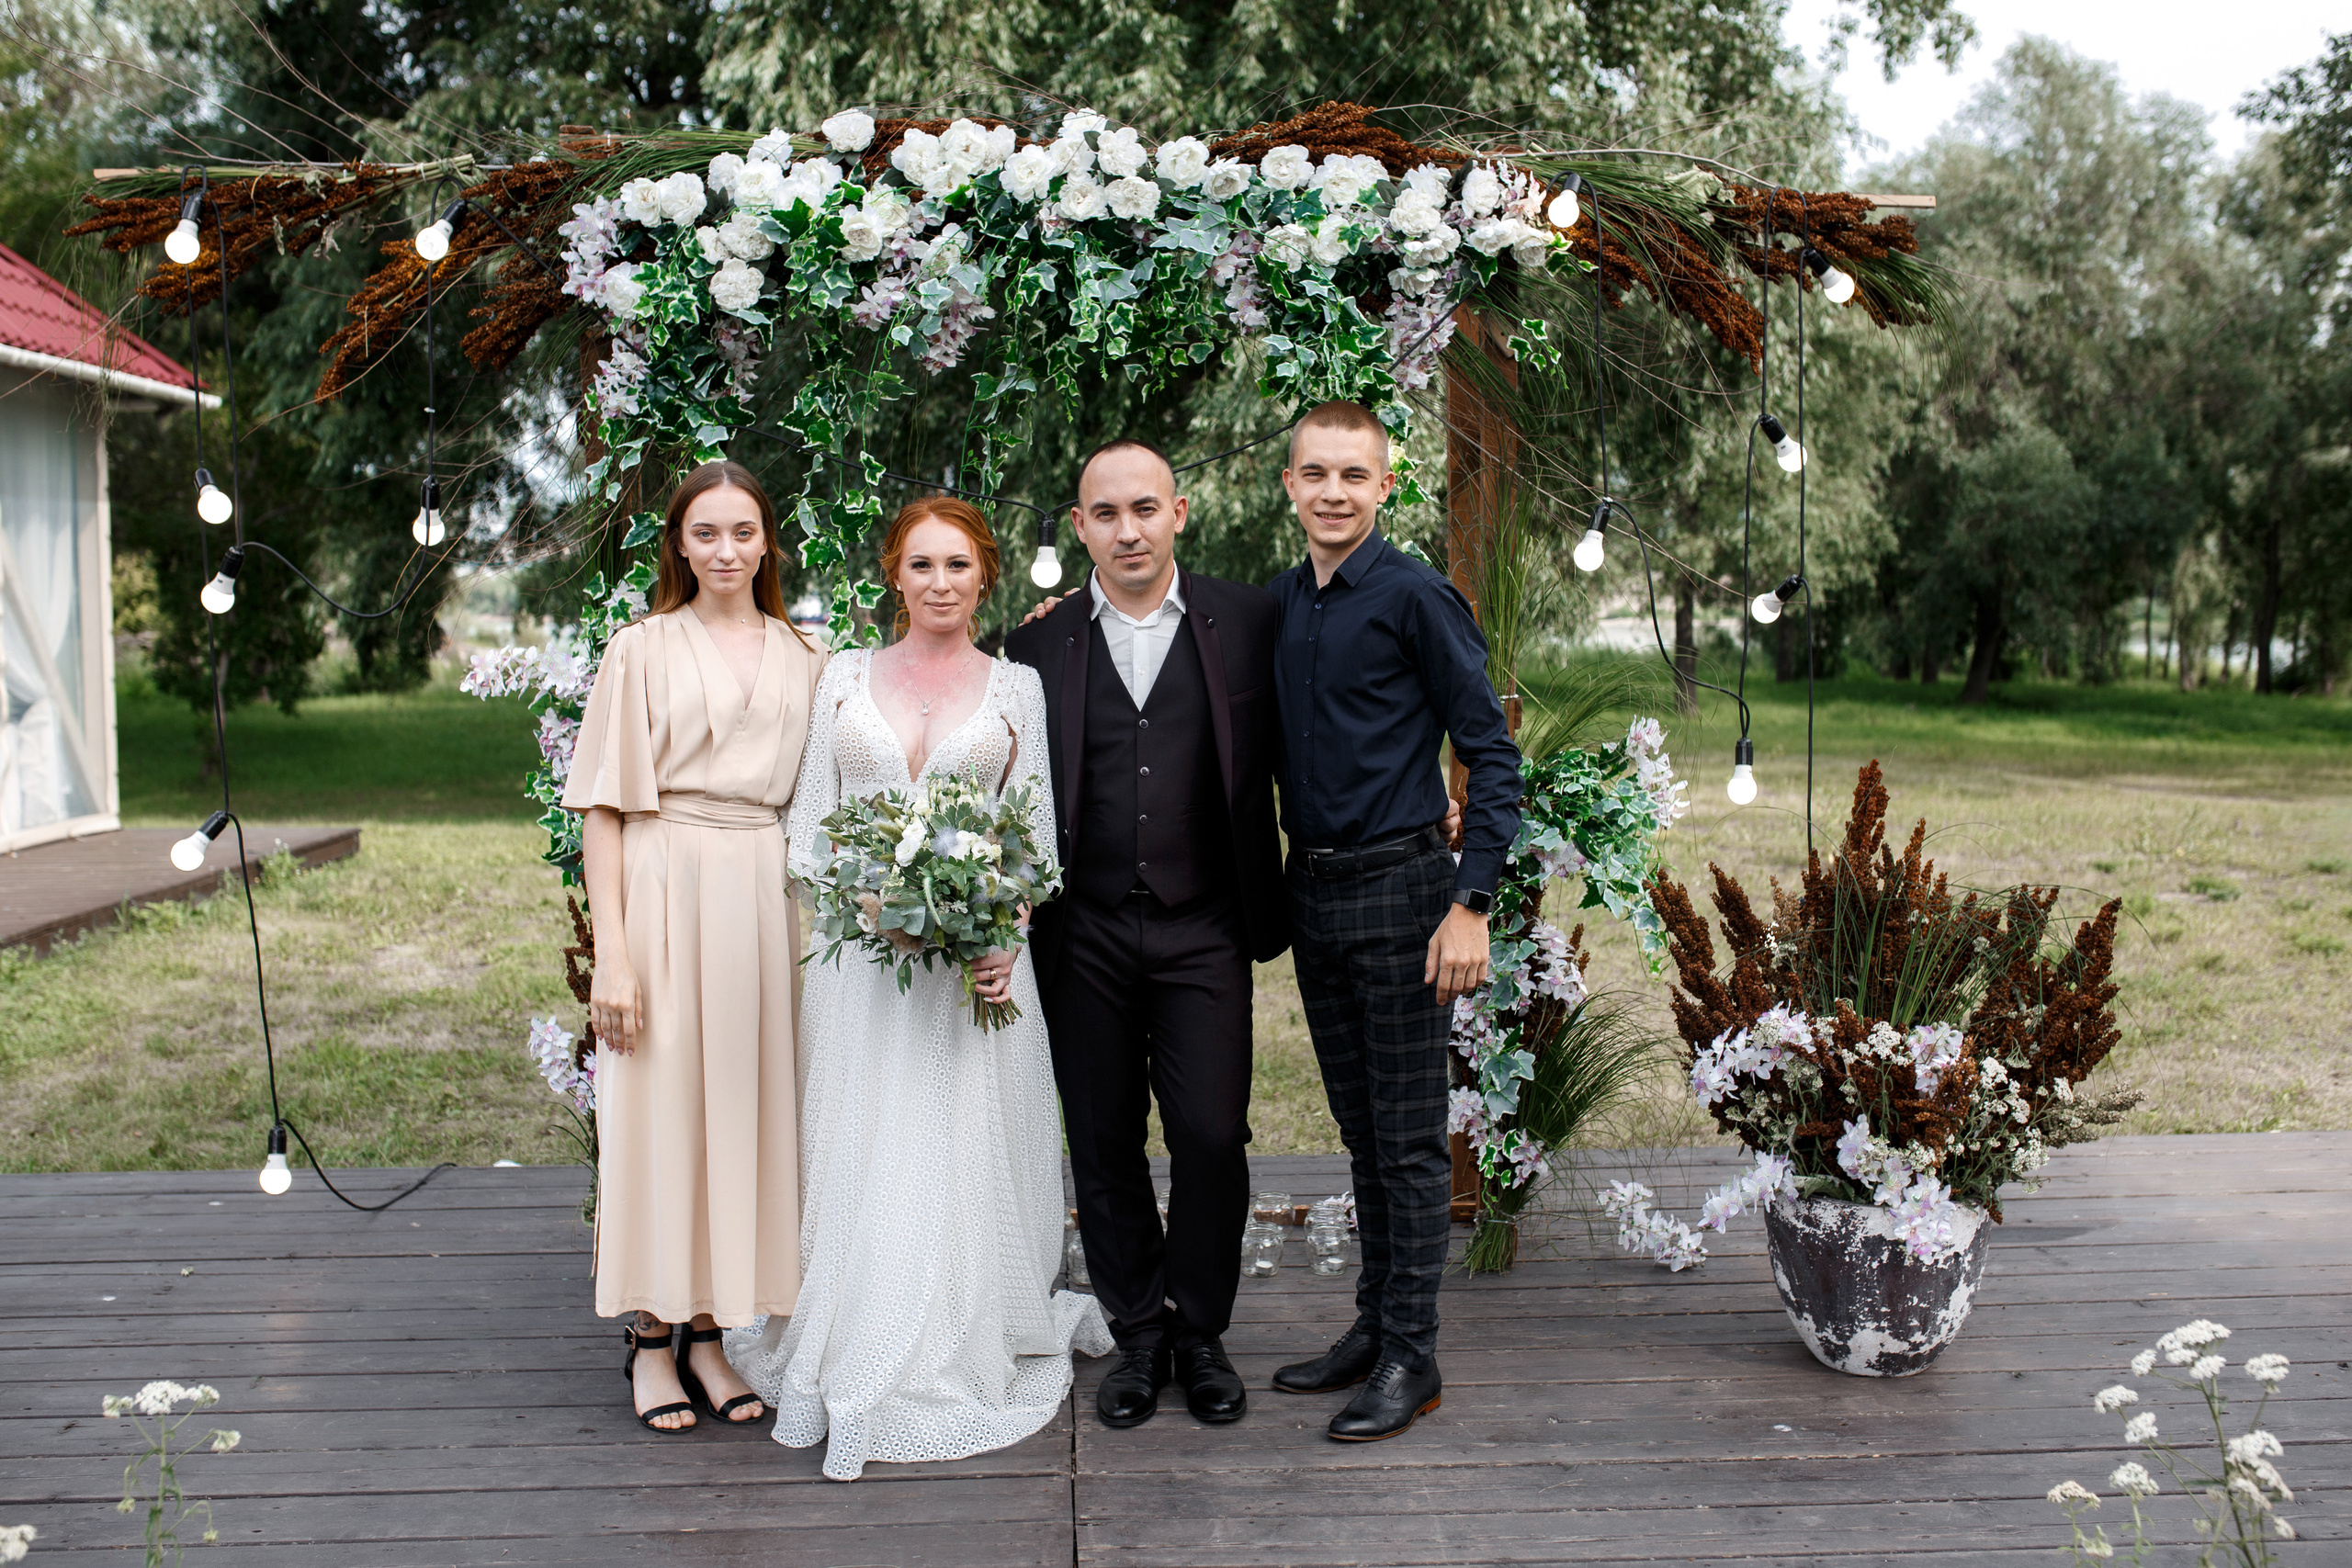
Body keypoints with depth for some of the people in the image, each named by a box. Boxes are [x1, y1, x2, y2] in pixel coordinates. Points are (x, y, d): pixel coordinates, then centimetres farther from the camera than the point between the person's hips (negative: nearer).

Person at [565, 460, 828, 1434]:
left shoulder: (803, 658, 13)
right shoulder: (643, 650, 2)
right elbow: (603, 806, -3)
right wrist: (611, 952, -10)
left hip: (765, 900, 3)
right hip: (663, 893, -3)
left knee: (747, 1106, 5)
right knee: (659, 1107, -1)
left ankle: (712, 1333, 17)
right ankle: (652, 1340, 12)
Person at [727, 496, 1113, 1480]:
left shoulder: (1017, 688, 6)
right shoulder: (844, 677, 9)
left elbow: (1036, 830, 3)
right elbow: (809, 819, 7)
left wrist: (1004, 936, -12)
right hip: (857, 950, 1)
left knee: (963, 1154, 1)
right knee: (860, 1153, 2)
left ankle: (966, 1354, 15)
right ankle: (859, 1369, 12)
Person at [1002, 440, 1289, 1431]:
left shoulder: (1248, 622, 2)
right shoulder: (1037, 649, 4)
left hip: (1203, 929, -1)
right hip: (1084, 934, 2)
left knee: (1212, 1135, -3)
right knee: (1104, 1147, 9)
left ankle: (1199, 1332, 19)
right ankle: (1138, 1337, 26)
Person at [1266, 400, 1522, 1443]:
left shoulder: (1415, 596, -10)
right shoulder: (1278, 603, 8)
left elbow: (1490, 752, -12)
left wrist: (1472, 904, -16)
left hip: (1398, 889, -6)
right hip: (1311, 888, 6)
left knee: (1409, 1139, 1)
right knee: (1360, 1131, 16)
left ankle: (1411, 1356, 12)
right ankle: (1373, 1326, 27)